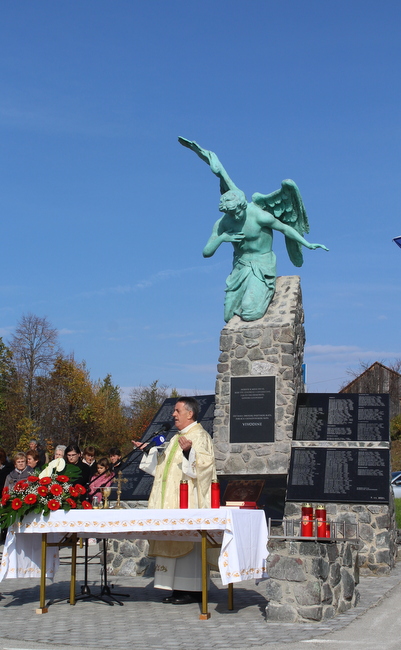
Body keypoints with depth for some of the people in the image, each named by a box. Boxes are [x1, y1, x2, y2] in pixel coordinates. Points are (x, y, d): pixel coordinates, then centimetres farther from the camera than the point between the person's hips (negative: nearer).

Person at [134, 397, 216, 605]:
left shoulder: (199, 436, -7)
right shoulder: (177, 438, 21)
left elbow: (204, 462, -20)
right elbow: (165, 462, 28)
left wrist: (189, 451, -34)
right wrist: (148, 451, 21)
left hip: (187, 499, -9)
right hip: (171, 501, 9)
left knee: (188, 540, -9)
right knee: (172, 540, 7)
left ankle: (192, 590, -5)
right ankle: (178, 588, 10)